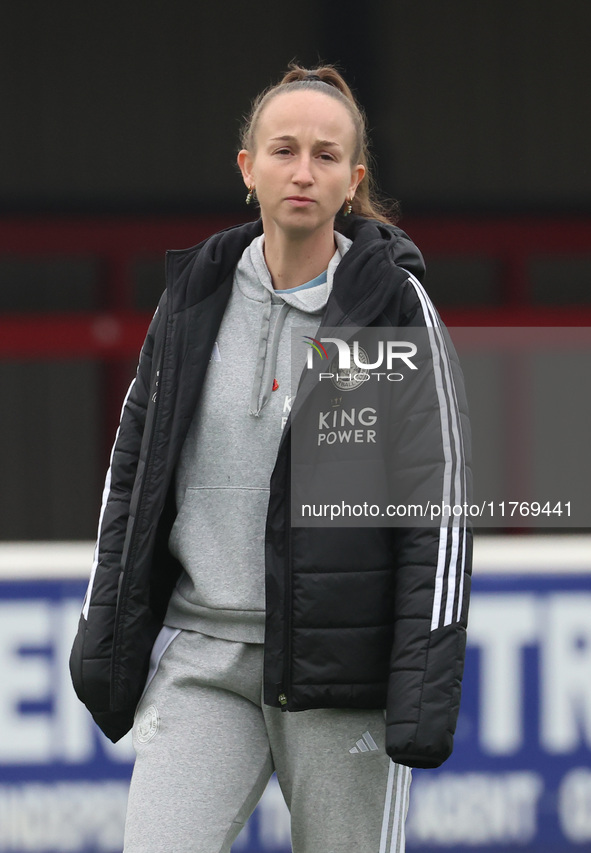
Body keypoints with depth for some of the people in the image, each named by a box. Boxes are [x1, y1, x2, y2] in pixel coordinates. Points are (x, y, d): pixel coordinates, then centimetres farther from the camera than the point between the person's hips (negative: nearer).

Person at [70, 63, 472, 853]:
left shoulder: (394, 305, -5)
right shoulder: (197, 294, 6)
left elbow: (440, 496, -7)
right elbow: (135, 462, 13)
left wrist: (428, 684, -14)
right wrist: (103, 634, 9)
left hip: (338, 662, -3)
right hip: (201, 657, 3)